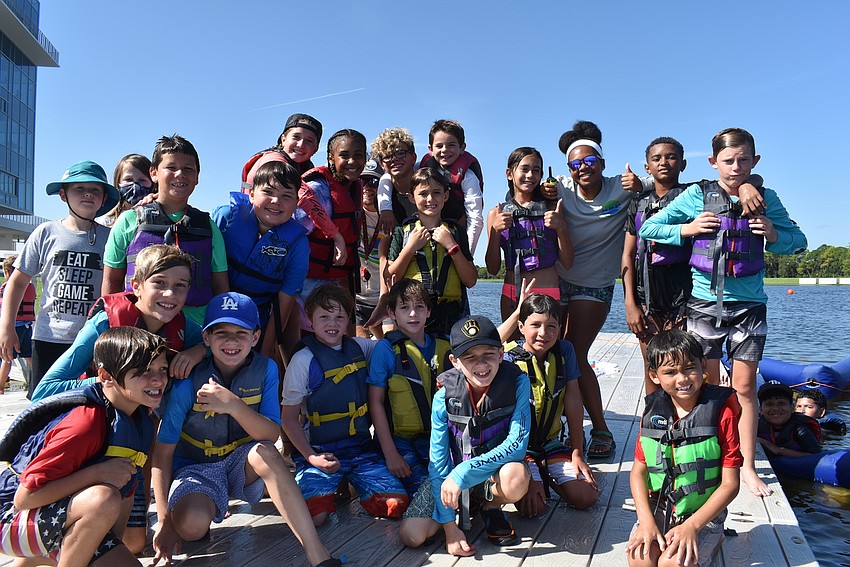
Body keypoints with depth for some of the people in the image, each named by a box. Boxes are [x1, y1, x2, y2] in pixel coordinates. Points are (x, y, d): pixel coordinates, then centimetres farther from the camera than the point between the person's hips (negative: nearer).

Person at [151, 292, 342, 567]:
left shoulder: (265, 369, -12)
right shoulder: (189, 381, -18)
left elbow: (271, 434, -20)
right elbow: (163, 452, -12)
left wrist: (234, 405, -39)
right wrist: (164, 521, -14)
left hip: (243, 465, 1)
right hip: (196, 467, -1)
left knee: (264, 452, -34)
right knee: (191, 525, -32)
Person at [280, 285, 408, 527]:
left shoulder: (360, 347, 6)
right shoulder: (303, 360, -7)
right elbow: (289, 418, -5)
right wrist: (311, 457, -16)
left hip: (361, 447, 4)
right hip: (319, 451, -4)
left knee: (396, 505, -13)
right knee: (315, 515, -26)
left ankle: (351, 486, 14)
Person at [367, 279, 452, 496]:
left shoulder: (443, 348, 5)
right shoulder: (386, 348, -7)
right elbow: (376, 402, -7)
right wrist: (390, 453, -11)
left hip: (434, 438, 4)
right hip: (398, 440, -4)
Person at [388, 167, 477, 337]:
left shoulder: (456, 232, 11)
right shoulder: (402, 231, 6)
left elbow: (471, 281, 2)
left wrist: (451, 246, -6)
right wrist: (411, 247, -7)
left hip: (450, 315, 1)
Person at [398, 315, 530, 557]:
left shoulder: (517, 382, -19)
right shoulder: (445, 394, -17)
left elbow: (517, 442, -25)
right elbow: (438, 460, -12)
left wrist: (463, 473, -32)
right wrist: (449, 525, -14)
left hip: (496, 468, -1)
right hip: (452, 473, 1)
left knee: (516, 478, -37)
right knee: (411, 535, -16)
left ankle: (490, 507, 1)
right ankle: (461, 509, 14)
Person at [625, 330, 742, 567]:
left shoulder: (721, 411, -11)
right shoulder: (653, 411, -1)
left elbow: (730, 483, -11)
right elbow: (638, 470, 2)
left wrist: (692, 526, -18)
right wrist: (646, 520, -13)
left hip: (703, 513, -2)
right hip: (658, 508, 2)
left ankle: (711, 542, 4)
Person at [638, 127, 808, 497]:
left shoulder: (765, 199, 2)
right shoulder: (697, 196, -2)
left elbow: (799, 240, 11)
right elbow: (648, 228, 1)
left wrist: (775, 236, -10)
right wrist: (687, 229, -13)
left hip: (748, 304, 1)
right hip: (705, 301, -1)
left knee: (744, 386, 4)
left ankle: (747, 466, 16)